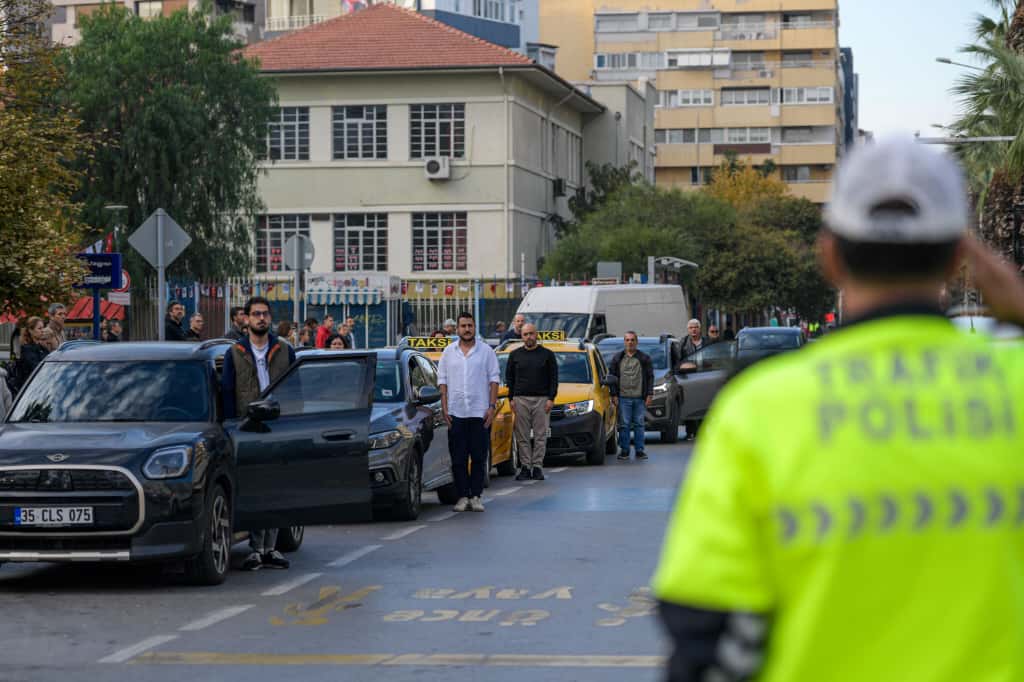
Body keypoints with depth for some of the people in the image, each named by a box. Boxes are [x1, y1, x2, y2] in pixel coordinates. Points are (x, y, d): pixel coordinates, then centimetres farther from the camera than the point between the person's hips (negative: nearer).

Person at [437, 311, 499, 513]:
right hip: (456, 413, 1)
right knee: (458, 458, 1)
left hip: (480, 413, -1)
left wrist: (492, 406, -5)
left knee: (479, 457, 0)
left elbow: (494, 379, 4)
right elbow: (443, 381, 9)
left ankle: (476, 496, 5)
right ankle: (463, 496, 7)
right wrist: (444, 408, 0)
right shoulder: (449, 352, 10)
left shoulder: (486, 351, 5)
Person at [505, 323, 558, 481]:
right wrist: (511, 398, 3)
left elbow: (553, 378, 6)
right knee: (522, 437, -1)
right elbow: (509, 377, 13)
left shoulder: (547, 354, 7)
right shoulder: (515, 355, 11)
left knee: (540, 436, -2)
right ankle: (525, 467, 3)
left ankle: (537, 466, 3)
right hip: (521, 400, 1)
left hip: (541, 400, -1)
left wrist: (551, 398, -4)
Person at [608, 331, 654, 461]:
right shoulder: (617, 358, 8)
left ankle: (640, 450, 9)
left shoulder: (644, 358, 8)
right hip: (623, 397, 0)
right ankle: (624, 450, 5)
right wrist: (614, 395, 1)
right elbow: (612, 376, 8)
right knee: (624, 425, -1)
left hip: (639, 398, 0)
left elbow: (650, 377, 7)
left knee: (639, 424, 4)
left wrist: (650, 394, -1)